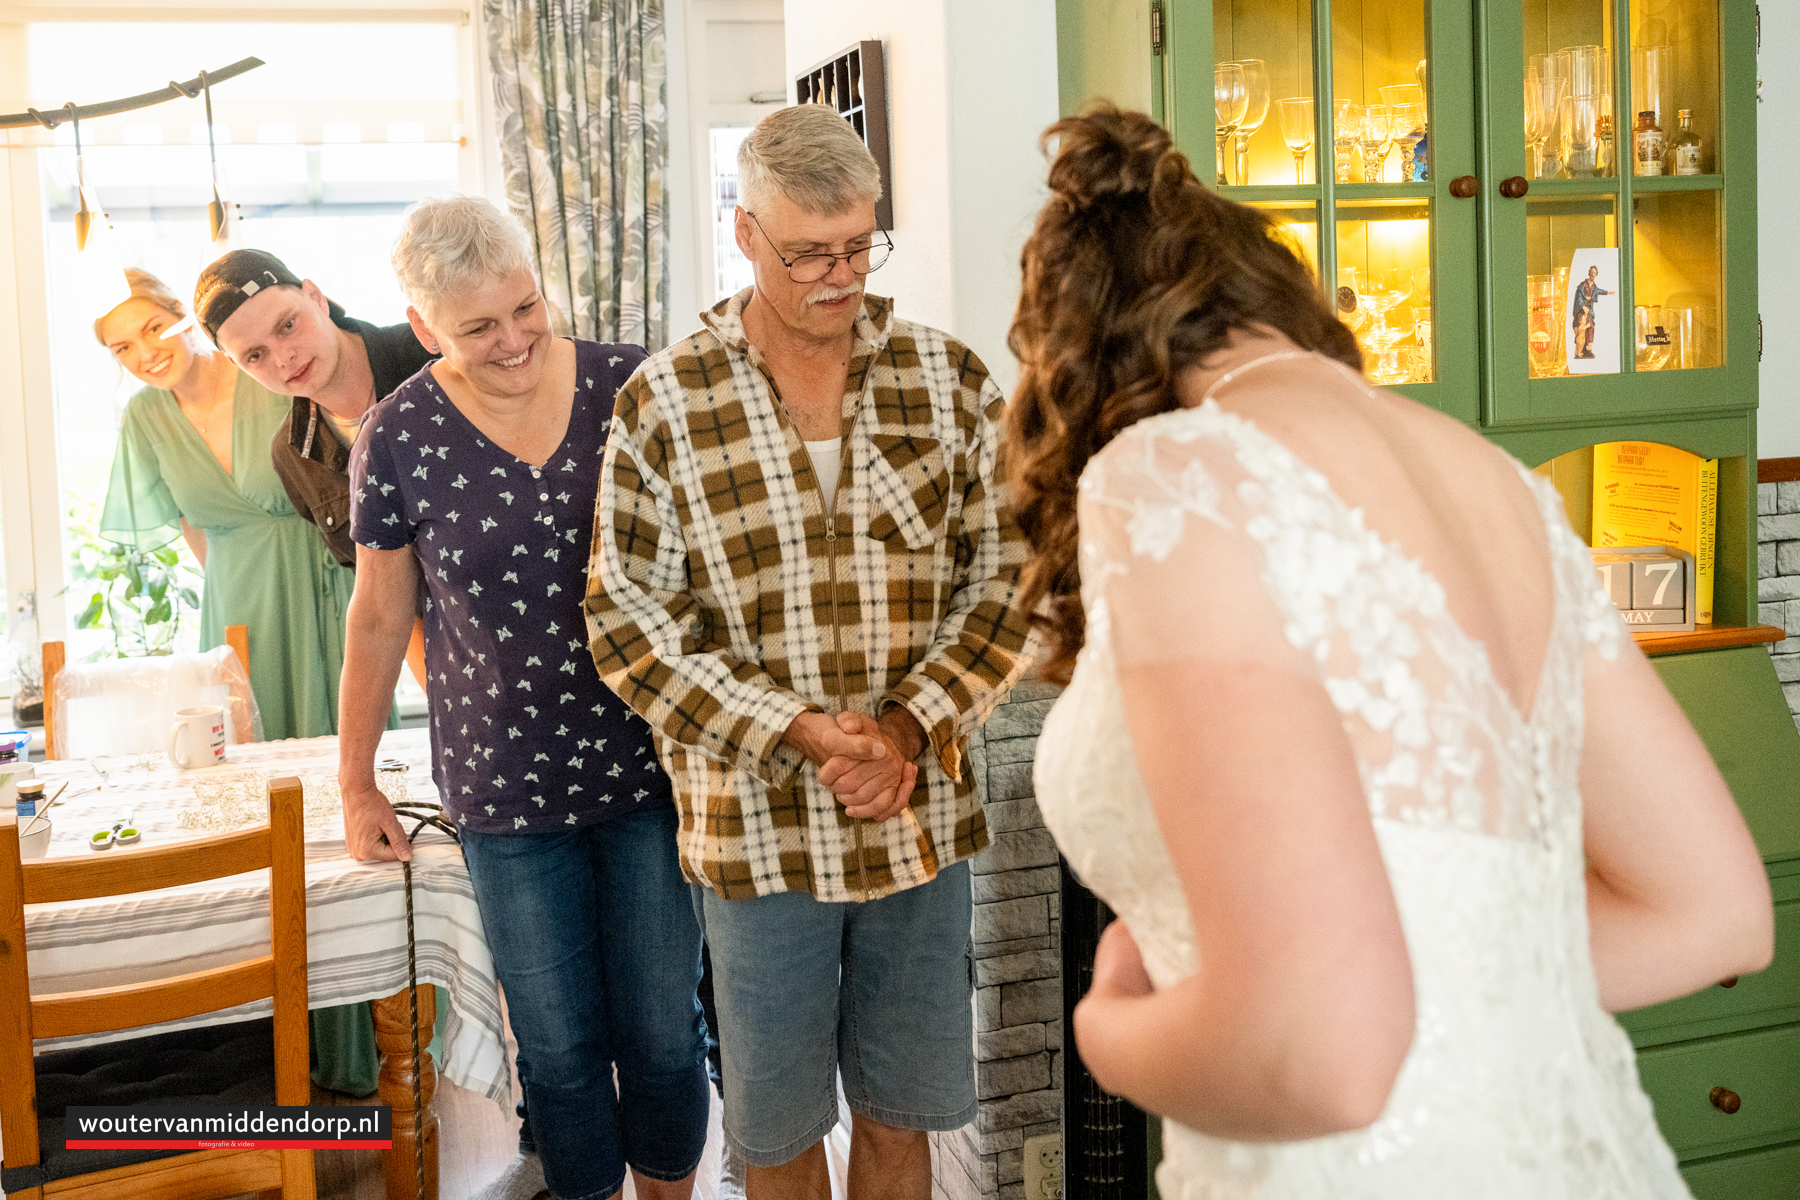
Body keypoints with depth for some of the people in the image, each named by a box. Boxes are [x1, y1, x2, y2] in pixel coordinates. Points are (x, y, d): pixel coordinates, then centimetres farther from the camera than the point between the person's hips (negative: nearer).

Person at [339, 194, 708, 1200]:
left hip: (650, 767, 0)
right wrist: (357, 783, 10)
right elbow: (381, 618, 4)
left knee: (662, 1032, 11)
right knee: (561, 1044, 11)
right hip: (507, 786, 0)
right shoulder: (399, 441, -8)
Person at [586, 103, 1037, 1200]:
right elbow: (631, 621, -7)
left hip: (924, 819, 2)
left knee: (899, 1112, 16)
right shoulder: (663, 403, -5)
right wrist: (798, 733, -17)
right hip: (756, 828, -1)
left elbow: (1012, 575, 1)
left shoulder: (951, 380, 1)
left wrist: (909, 726, -14)